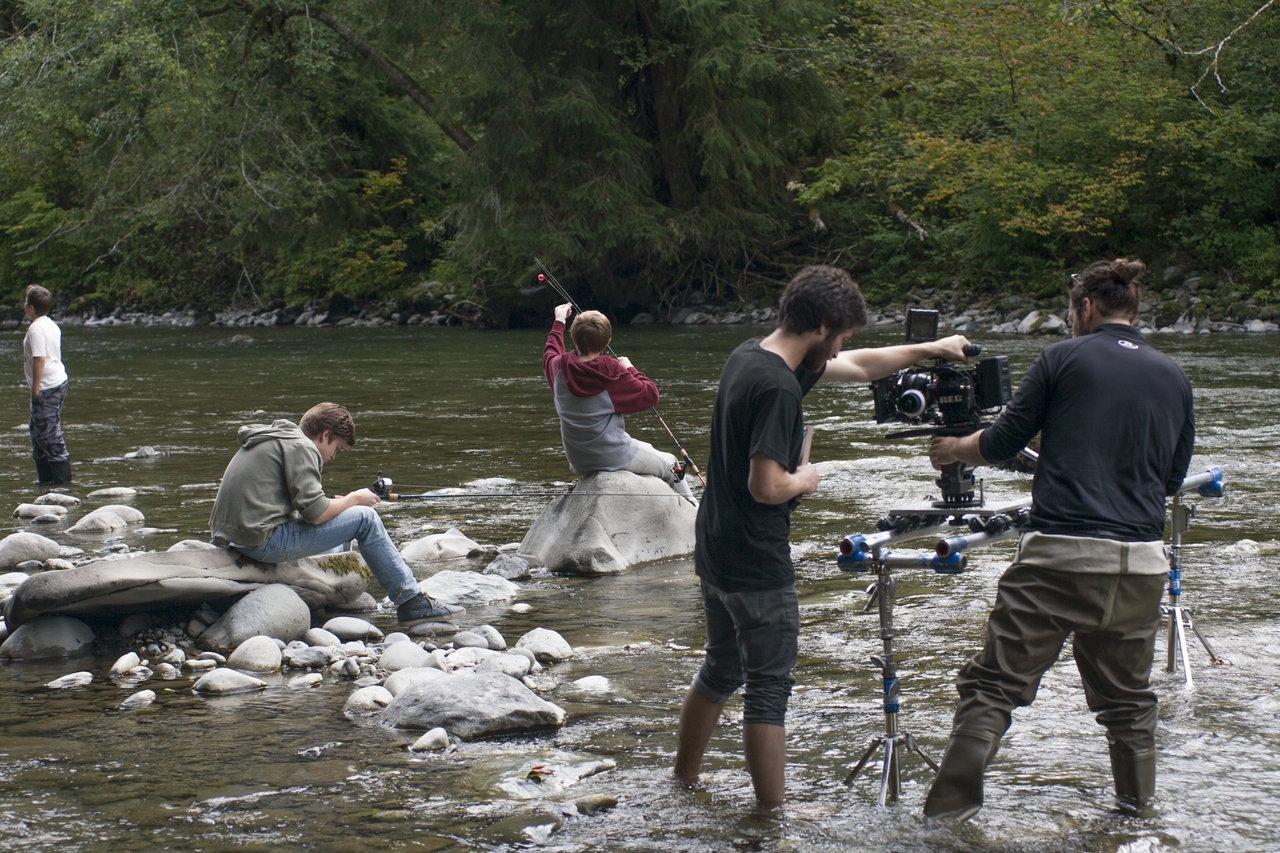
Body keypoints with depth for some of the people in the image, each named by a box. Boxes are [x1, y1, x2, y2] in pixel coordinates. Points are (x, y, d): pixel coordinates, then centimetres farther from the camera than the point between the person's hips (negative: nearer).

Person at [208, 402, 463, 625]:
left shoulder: (269, 440, 21)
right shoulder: (300, 447, -9)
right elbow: (315, 513, -16)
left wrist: (341, 502, 18)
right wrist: (353, 499, 1)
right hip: (262, 541, -10)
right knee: (364, 518, -3)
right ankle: (412, 603, 2)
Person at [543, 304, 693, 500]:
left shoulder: (560, 368, -5)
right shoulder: (611, 371, -20)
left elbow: (550, 354, 22)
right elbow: (650, 395, -12)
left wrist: (559, 322, 34)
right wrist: (630, 369, 2)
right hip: (613, 457, -6)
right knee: (669, 464, 17)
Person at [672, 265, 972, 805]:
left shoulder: (747, 357, 8)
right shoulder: (778, 386, -23)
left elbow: (857, 367, 20)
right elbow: (765, 486, -27)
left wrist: (929, 350, 24)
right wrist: (804, 480, -6)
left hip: (714, 552, 9)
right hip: (756, 563, -9)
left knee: (720, 670, 23)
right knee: (769, 689, -1)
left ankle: (683, 783, 34)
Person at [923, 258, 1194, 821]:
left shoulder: (1064, 359, 1)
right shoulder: (1173, 378, 13)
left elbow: (1003, 443, 5)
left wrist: (953, 450, 25)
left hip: (1061, 553, -4)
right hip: (1141, 561, 4)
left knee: (993, 684, -1)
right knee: (1128, 696, 19)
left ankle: (949, 809, -6)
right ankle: (1138, 809, 23)